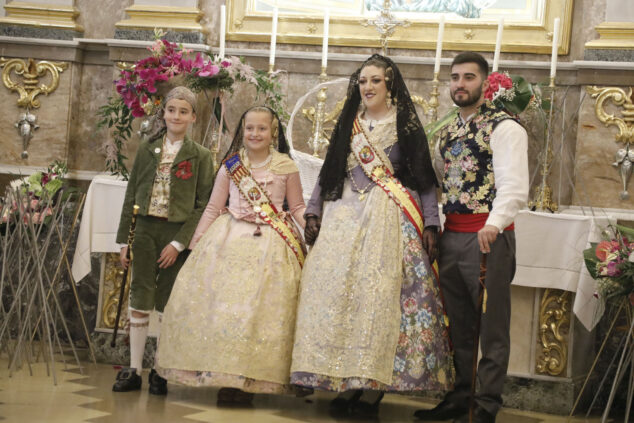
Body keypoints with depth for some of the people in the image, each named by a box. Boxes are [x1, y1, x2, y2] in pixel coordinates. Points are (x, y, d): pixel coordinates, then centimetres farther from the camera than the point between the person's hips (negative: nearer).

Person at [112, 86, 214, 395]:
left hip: (177, 234, -2)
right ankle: (134, 370, 7)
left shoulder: (200, 156, 1)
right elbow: (131, 196, 9)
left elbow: (203, 205, -4)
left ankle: (162, 372, 11)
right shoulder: (147, 149, 8)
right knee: (139, 300, 1)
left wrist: (179, 242, -11)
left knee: (167, 305, 2)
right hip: (145, 231, 2)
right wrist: (124, 240, 5)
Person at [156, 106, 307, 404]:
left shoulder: (286, 166, 5)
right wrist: (196, 242, 7)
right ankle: (223, 376, 4)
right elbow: (214, 207, 11)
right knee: (221, 304, -4)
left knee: (260, 309, -6)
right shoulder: (230, 166, 8)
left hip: (270, 246, -1)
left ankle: (248, 381, 0)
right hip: (229, 240, 2)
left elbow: (297, 207, 9)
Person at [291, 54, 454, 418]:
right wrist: (314, 213, 10)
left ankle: (371, 390, -7)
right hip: (344, 218, 4)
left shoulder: (406, 127, 5)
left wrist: (430, 225, -6)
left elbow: (424, 179, 2)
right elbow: (329, 173, 19)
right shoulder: (348, 125, 17)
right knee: (338, 292, -4)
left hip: (390, 222, -4)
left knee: (380, 297, -10)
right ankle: (344, 385, 2)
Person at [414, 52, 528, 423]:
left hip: (487, 237, -8)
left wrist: (494, 223, -33)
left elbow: (514, 187, -19)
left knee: (491, 326, -1)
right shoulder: (450, 132, 17)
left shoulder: (504, 128, -8)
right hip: (452, 235, 8)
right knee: (458, 325, 14)